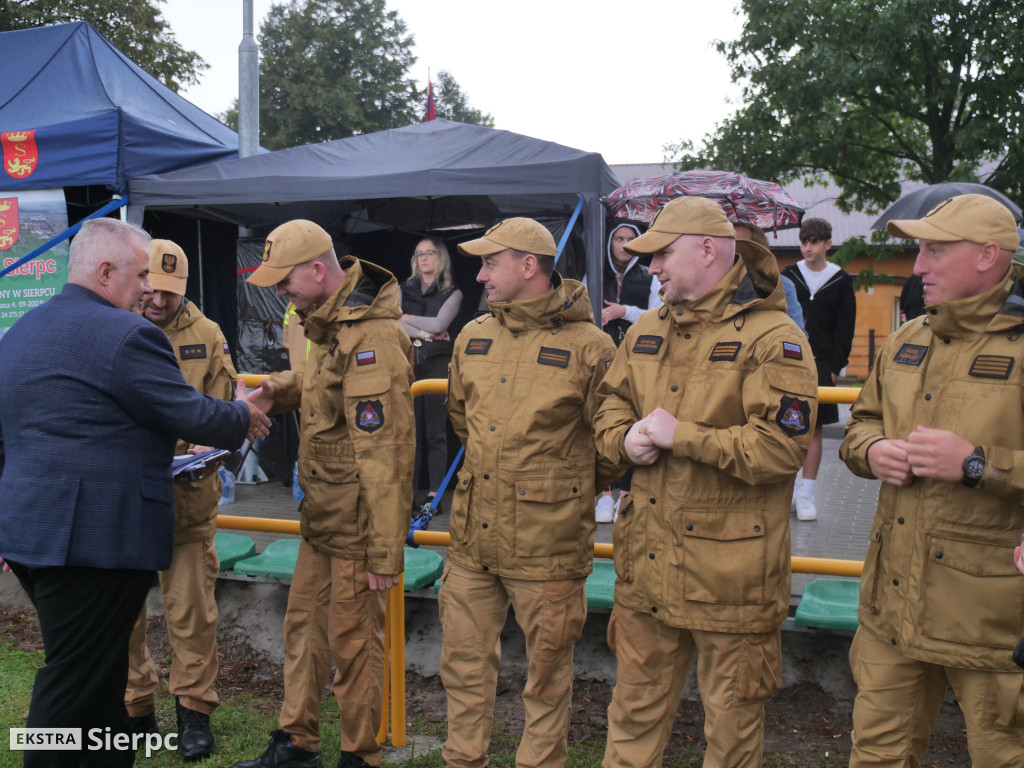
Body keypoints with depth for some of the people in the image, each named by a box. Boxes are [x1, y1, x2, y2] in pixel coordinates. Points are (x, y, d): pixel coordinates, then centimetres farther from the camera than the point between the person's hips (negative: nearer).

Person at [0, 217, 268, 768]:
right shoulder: (126, 334, -15)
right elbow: (190, 415, -13)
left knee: (100, 668, 19)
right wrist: (245, 419, 7)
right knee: (75, 681, 1)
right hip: (95, 535, -9)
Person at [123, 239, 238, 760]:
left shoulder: (206, 335, 4)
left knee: (191, 610, 5)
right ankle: (133, 711, 28)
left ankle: (194, 710, 22)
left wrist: (206, 448, -13)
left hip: (187, 499, 0)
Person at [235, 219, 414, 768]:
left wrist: (385, 552, -24)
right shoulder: (331, 325, 10)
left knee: (354, 642, 5)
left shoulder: (372, 337, -23)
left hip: (357, 525, -10)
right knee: (303, 625, 19)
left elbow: (384, 453, -26)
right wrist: (276, 391, 6)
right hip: (322, 518, 10)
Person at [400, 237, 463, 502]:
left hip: (437, 363, -2)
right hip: (407, 362, 2)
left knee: (435, 432, -2)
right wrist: (423, 333, -8)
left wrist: (408, 318, 3)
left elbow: (439, 324, -6)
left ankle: (434, 493, -1)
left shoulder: (452, 293, 9)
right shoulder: (405, 290, 16)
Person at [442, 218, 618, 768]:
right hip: (471, 536, 6)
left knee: (546, 672, 11)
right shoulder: (472, 338, 7)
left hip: (547, 542, -5)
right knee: (464, 664, 17)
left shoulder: (589, 347, -10)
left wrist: (565, 486, 6)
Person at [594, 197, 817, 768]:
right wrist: (624, 439, -3)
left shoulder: (773, 337, -13)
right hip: (646, 564, 6)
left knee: (732, 721, 13)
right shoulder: (647, 331, 10)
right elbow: (611, 404, 19)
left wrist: (682, 436, -20)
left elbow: (781, 446, -22)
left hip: (730, 573, -6)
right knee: (635, 703, 21)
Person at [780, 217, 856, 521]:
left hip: (821, 364, -1)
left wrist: (836, 366, -3)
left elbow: (845, 328, 4)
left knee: (814, 429, 2)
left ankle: (806, 494, 8)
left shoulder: (841, 280, 4)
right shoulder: (788, 275, 6)